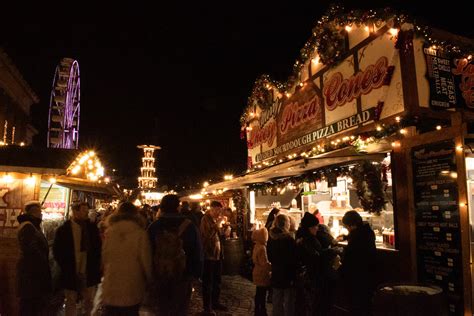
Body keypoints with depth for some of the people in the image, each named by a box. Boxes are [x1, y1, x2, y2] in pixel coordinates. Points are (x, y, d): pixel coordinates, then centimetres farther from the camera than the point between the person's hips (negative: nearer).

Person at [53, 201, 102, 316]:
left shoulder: (92, 228, 1)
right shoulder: (64, 229, -5)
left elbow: (98, 248, 6)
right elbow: (57, 251, -2)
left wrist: (96, 266, -1)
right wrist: (65, 267, -6)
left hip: (89, 273, 2)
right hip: (71, 273, -2)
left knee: (88, 302, 13)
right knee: (71, 303, 13)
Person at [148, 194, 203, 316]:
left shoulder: (153, 227, -5)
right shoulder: (189, 226, -10)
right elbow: (197, 253, -5)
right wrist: (196, 274, 5)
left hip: (160, 275, 2)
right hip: (183, 275, -2)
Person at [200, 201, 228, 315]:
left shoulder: (215, 219, 12)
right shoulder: (205, 219, -13)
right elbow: (208, 235, -26)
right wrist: (217, 224, -25)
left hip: (217, 254, 8)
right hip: (209, 254, -8)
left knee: (217, 280, 18)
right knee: (208, 282, 1)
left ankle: (215, 302, 31)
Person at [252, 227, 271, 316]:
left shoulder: (256, 246, 5)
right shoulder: (262, 248, -22)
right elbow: (265, 263, -25)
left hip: (258, 272, 9)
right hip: (262, 274, -9)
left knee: (259, 294, 18)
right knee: (262, 294, 1)